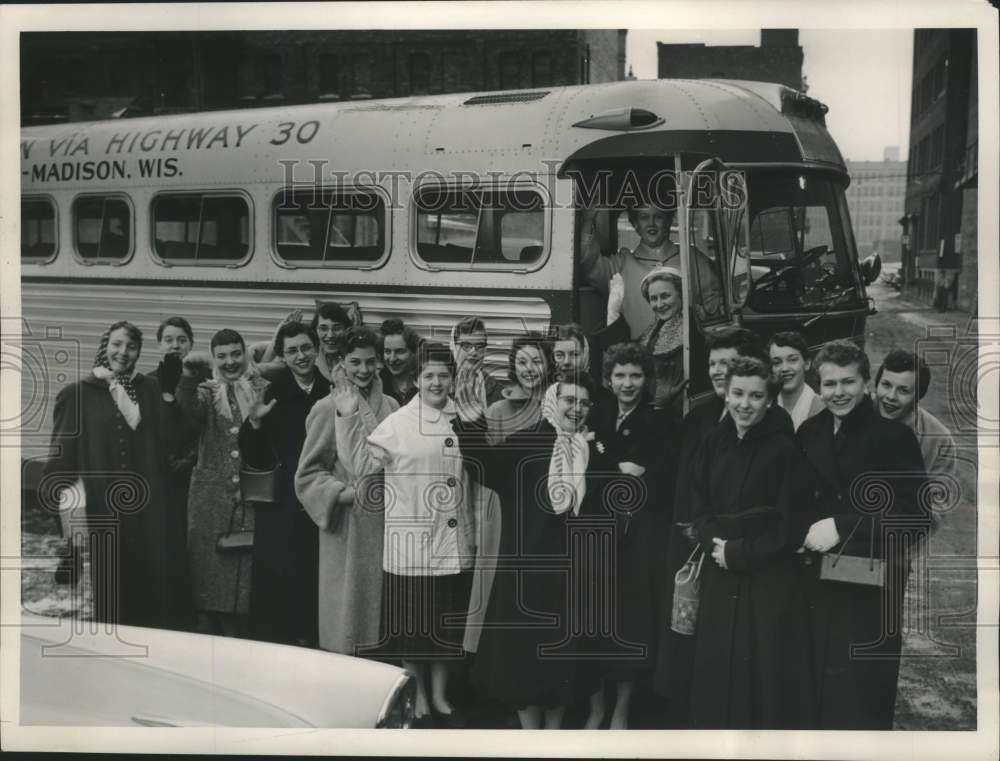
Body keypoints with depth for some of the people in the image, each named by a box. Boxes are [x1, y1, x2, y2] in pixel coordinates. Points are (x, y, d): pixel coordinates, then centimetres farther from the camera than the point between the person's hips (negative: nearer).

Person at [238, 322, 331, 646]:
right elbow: (255, 460, -4)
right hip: (281, 512, -2)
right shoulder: (273, 395, -2)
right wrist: (254, 424, -20)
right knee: (276, 589, -2)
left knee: (315, 589, 6)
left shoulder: (332, 394, 3)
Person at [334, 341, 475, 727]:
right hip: (412, 544, -3)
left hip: (456, 542, 3)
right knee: (413, 624, 5)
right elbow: (360, 463, -8)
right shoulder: (398, 423, -4)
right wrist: (348, 419, -17)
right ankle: (419, 696, 24)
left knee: (449, 623, 13)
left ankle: (440, 694, 30)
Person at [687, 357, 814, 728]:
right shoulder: (712, 443, 6)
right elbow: (698, 509, 9)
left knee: (766, 677, 0)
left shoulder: (784, 449, -10)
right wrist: (714, 542, -10)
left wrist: (739, 552, -11)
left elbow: (791, 526, -10)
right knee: (715, 672, 8)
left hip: (770, 581, -4)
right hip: (719, 579, 5)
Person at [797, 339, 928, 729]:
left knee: (861, 699, 3)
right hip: (817, 584, 5)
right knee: (818, 691, 11)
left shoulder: (894, 436, -10)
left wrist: (842, 526, -19)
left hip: (870, 587, -4)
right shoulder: (809, 433, 5)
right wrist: (805, 536, -4)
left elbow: (916, 518, -15)